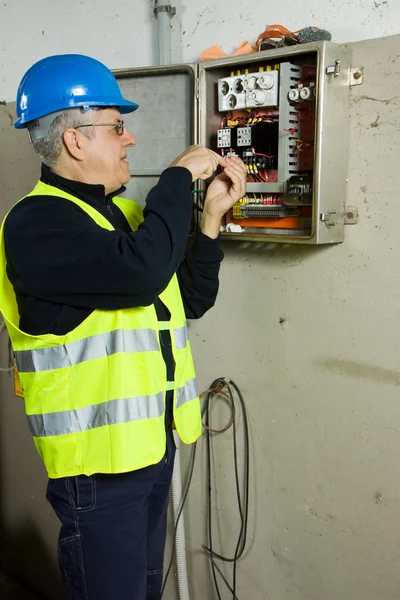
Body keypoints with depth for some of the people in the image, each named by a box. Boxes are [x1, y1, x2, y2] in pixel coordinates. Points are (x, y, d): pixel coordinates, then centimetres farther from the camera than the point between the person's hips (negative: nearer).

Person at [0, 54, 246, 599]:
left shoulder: (122, 214, 10)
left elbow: (191, 301, 10)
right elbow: (141, 271, -34)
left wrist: (212, 216, -1)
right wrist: (180, 176, -19)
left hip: (154, 442, 8)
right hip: (98, 458, -8)